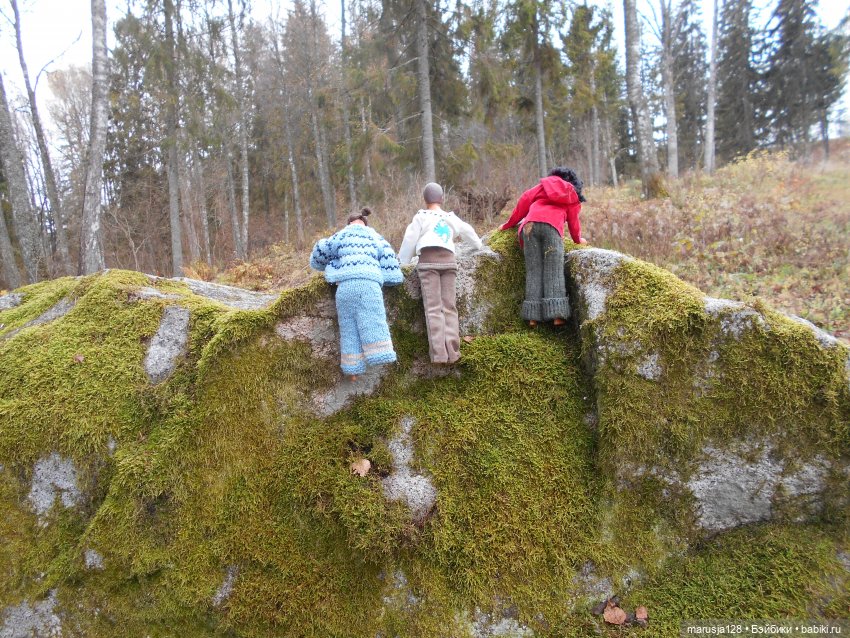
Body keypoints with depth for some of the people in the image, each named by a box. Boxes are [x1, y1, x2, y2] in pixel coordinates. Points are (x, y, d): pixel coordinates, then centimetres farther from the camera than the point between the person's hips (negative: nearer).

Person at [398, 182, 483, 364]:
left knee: (433, 308, -8)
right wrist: (478, 245, 56)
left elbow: (409, 241, 9)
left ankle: (439, 353, -16)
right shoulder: (451, 218, 23)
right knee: (449, 307, 2)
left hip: (428, 261, -3)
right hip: (449, 260, 3)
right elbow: (467, 231, 38)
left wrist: (402, 263, 20)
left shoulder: (421, 217, 12)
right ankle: (452, 351, -8)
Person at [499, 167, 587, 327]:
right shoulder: (572, 195, 28)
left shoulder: (543, 186, 31)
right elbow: (573, 219, 28)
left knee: (533, 271, -1)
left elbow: (524, 201, 24)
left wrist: (509, 224, 30)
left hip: (530, 225, 1)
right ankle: (556, 314, -16)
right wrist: (578, 239, 44)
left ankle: (533, 315, -9)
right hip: (552, 226, -1)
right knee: (554, 272, -4)